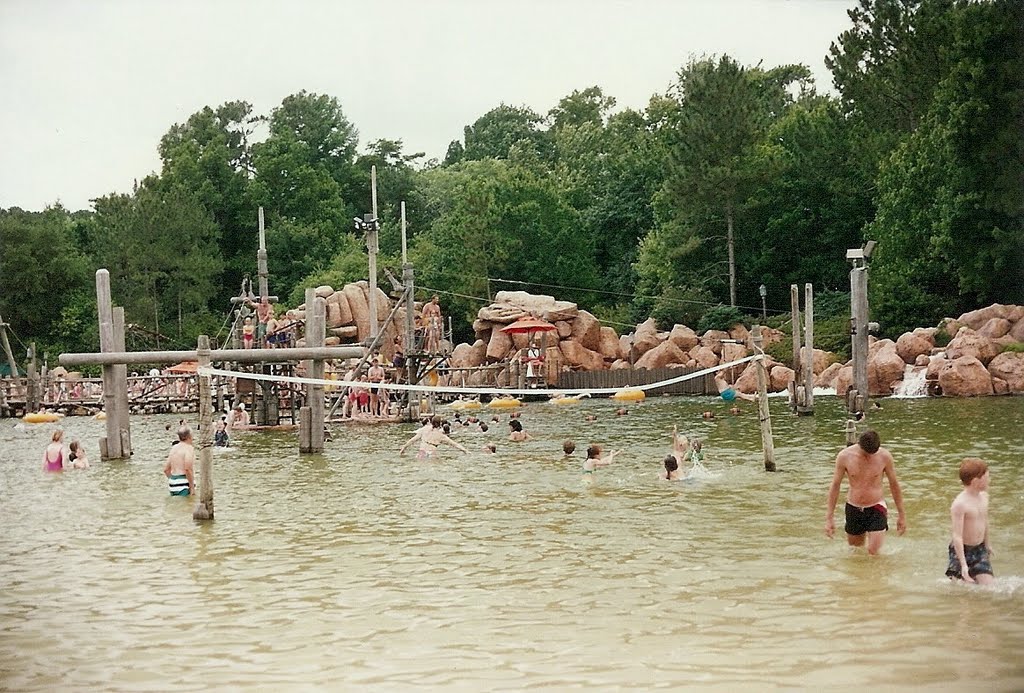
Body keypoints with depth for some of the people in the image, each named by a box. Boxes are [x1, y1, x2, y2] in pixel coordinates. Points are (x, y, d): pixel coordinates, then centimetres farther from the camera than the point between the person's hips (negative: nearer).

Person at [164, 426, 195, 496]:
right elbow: (187, 469, -21)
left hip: (173, 486, 8)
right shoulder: (189, 448, -9)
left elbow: (166, 469, 19)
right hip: (184, 486, -8)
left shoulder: (174, 448, 15)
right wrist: (192, 487, -15)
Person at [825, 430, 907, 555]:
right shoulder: (844, 456, -12)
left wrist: (902, 515, 7)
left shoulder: (884, 456, -12)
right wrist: (829, 518, -3)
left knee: (874, 553, -11)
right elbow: (835, 486, -2)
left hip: (876, 508, -2)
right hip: (853, 508, 2)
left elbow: (894, 485, 1)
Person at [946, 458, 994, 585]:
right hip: (962, 550, -6)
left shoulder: (984, 496, 1)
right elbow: (957, 536, -26)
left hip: (979, 550, 6)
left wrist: (987, 544, 32)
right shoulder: (960, 504, -24)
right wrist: (963, 565, -31)